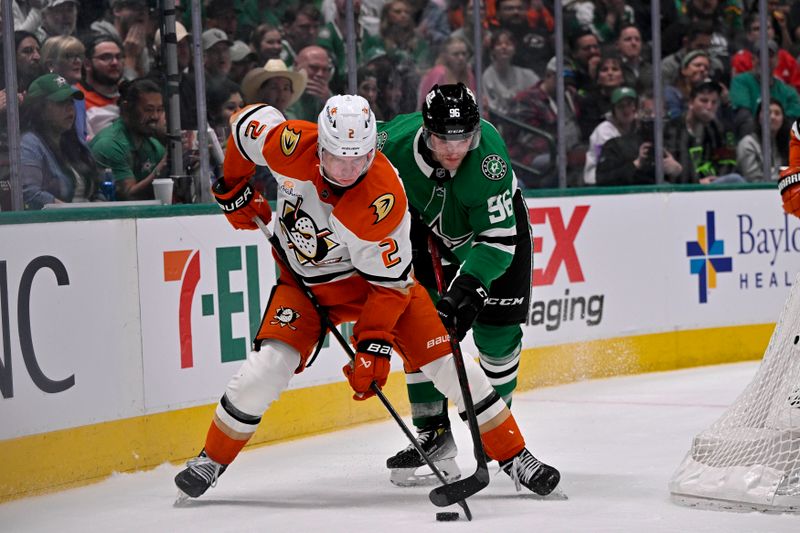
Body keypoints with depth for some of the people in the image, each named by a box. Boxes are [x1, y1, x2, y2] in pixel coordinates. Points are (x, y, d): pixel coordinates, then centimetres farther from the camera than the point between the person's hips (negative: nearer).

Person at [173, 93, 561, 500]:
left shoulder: (383, 199, -34)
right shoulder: (291, 145, -27)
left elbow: (390, 281, -24)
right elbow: (249, 120, -4)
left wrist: (375, 344, -29)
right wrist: (233, 189, 5)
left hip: (374, 275, -2)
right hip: (304, 279, 2)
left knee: (444, 362, -10)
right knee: (268, 367, -16)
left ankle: (513, 455, 3)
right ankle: (212, 459, 5)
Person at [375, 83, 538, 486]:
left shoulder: (488, 157, -39)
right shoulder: (394, 141, -32)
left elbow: (499, 241, -36)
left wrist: (468, 286, -47)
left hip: (497, 222, -2)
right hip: (429, 228, 2)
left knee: (496, 332, -4)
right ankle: (433, 434, 2)